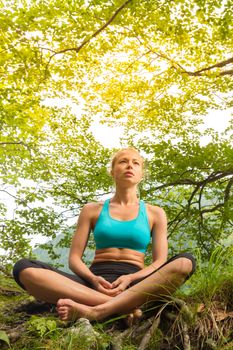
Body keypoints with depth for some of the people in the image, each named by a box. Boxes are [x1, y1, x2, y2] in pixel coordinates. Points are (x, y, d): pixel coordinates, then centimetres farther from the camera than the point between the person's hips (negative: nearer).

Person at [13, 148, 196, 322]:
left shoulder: (154, 213, 14)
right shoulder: (92, 210, 16)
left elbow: (160, 263, 6)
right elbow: (74, 258, 10)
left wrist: (129, 279, -15)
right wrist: (93, 279, -13)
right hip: (94, 283, 1)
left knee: (185, 262, -30)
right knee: (24, 268, -24)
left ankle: (97, 311, -38)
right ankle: (124, 306, -31)